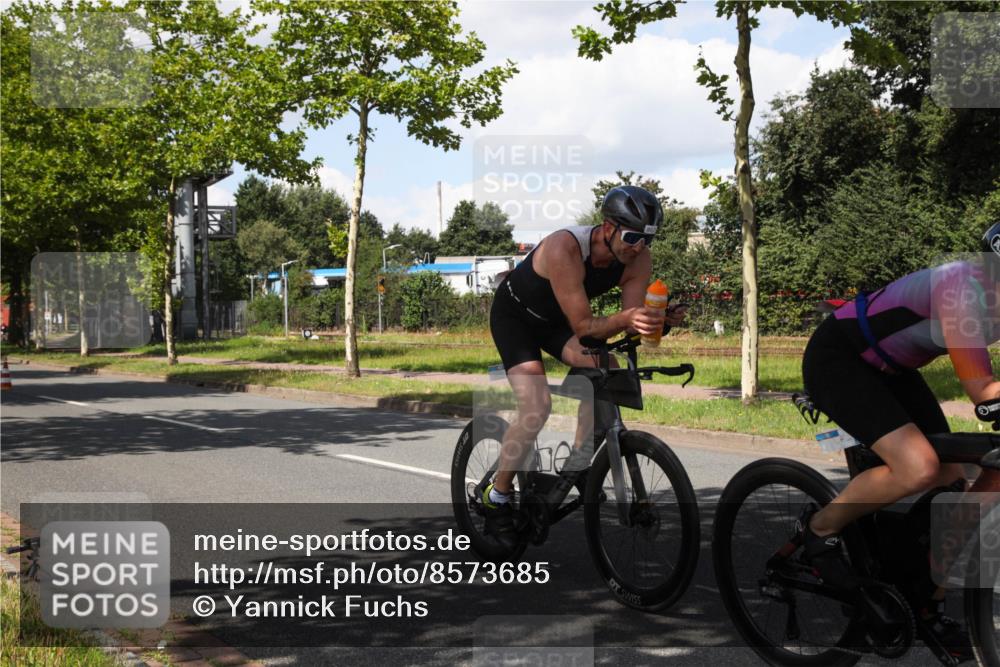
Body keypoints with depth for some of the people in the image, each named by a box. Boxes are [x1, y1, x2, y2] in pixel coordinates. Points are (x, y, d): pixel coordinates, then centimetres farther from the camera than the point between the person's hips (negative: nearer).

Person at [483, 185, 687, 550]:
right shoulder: (564, 249, -37)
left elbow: (628, 322, -18)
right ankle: (496, 499, -5)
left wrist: (658, 319, -39)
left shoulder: (639, 260, -19)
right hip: (514, 314, -6)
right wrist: (624, 318, -54)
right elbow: (583, 326, -36)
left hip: (556, 319, 6)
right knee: (537, 407, -22)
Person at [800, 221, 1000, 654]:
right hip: (835, 358, -9)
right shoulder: (963, 288, -30)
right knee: (919, 468, -27)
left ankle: (929, 608, 17)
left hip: (889, 368, 9)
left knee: (953, 485, 1)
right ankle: (819, 529, -2)